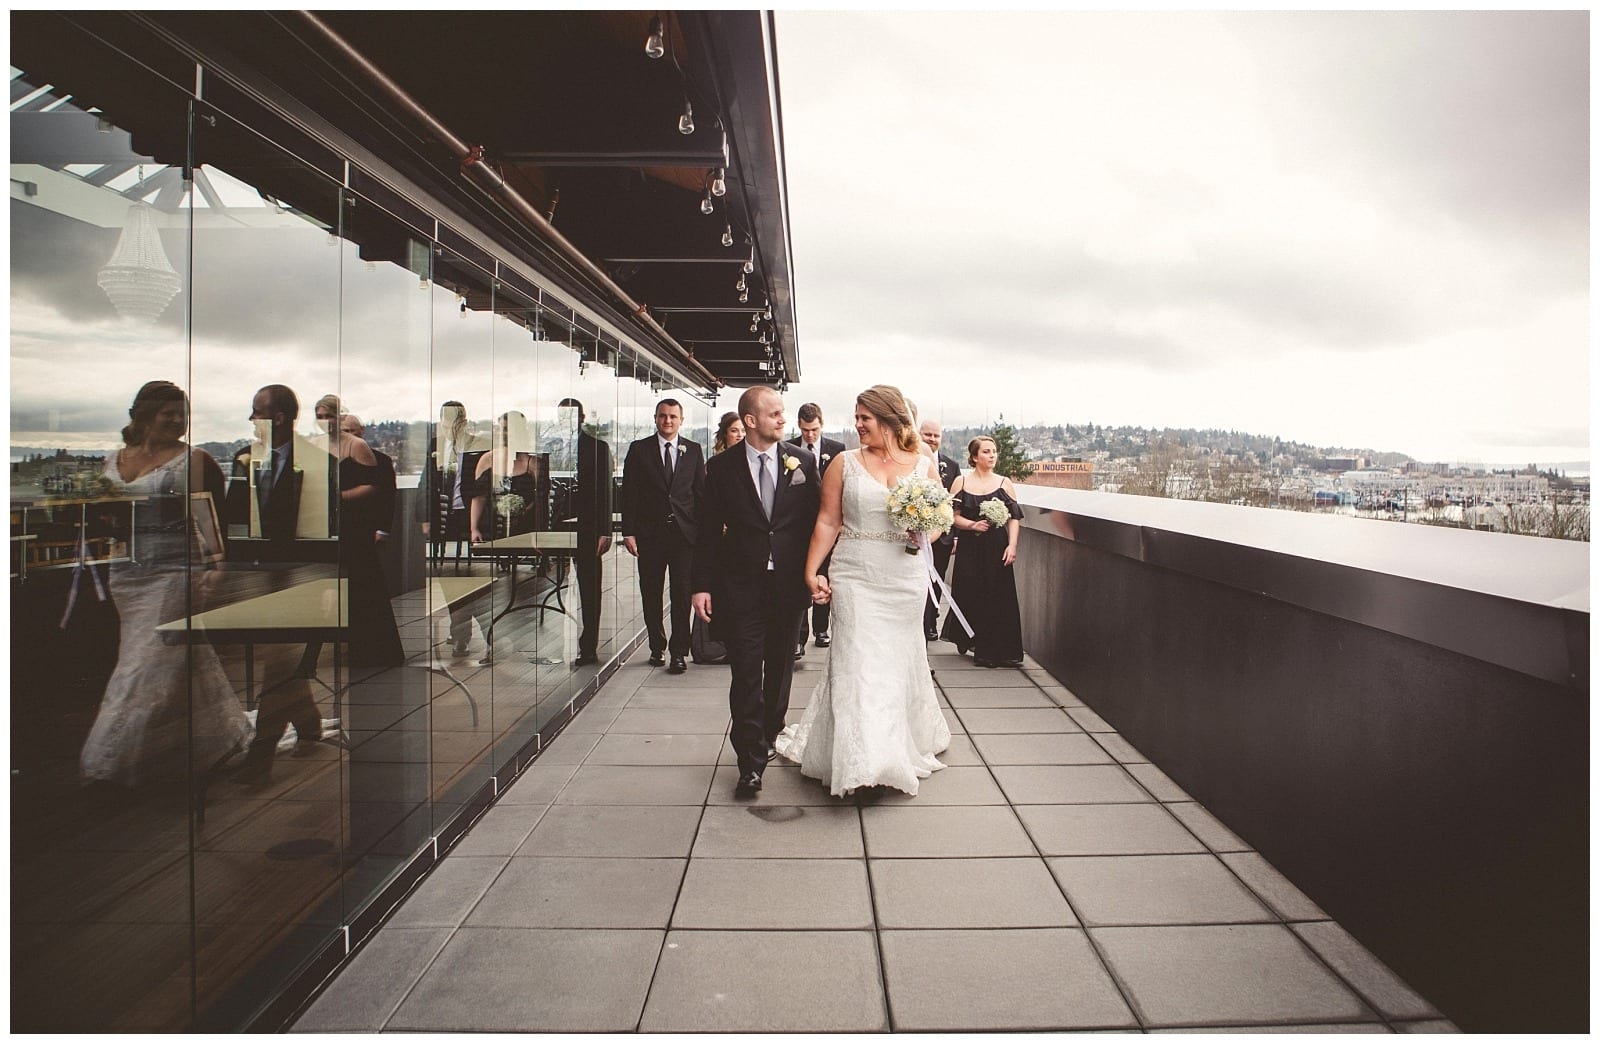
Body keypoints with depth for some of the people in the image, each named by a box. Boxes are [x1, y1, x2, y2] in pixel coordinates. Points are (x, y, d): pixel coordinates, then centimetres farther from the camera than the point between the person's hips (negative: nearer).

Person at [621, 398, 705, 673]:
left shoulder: (693, 451, 8)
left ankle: (679, 651, 5)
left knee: (682, 593, -2)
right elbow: (629, 493, 2)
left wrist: (703, 531, 1)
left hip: (684, 532, 0)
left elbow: (701, 492, 7)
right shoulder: (639, 449, 5)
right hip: (649, 533, 0)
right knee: (651, 594, 7)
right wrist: (629, 532, -5)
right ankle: (657, 647, 22)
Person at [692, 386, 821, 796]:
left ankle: (769, 737, 34)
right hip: (741, 585, -2)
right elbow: (709, 530, 0)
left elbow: (815, 520, 5)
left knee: (780, 666, 15)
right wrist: (702, 585, -5)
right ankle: (751, 762, 1)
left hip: (789, 582, 2)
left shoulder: (802, 463, 3)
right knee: (746, 671, -4)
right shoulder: (721, 467, -1)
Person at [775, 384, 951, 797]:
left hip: (906, 579, 2)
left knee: (899, 658, 12)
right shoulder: (845, 463, 1)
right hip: (855, 577, -1)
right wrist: (811, 572, -5)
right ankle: (862, 758, 0)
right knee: (857, 661, -6)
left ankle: (905, 744, 31)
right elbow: (828, 522, 0)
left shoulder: (923, 464, 4)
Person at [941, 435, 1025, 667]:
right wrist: (973, 525, -16)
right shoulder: (961, 482, 4)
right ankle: (967, 640, 25)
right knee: (971, 594, 3)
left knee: (999, 596, -3)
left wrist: (1012, 546, -8)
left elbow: (1014, 517, 3)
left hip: (997, 547, 0)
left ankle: (1001, 651, 3)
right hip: (970, 547, 0)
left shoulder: (1004, 483, 6)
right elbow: (953, 516, 1)